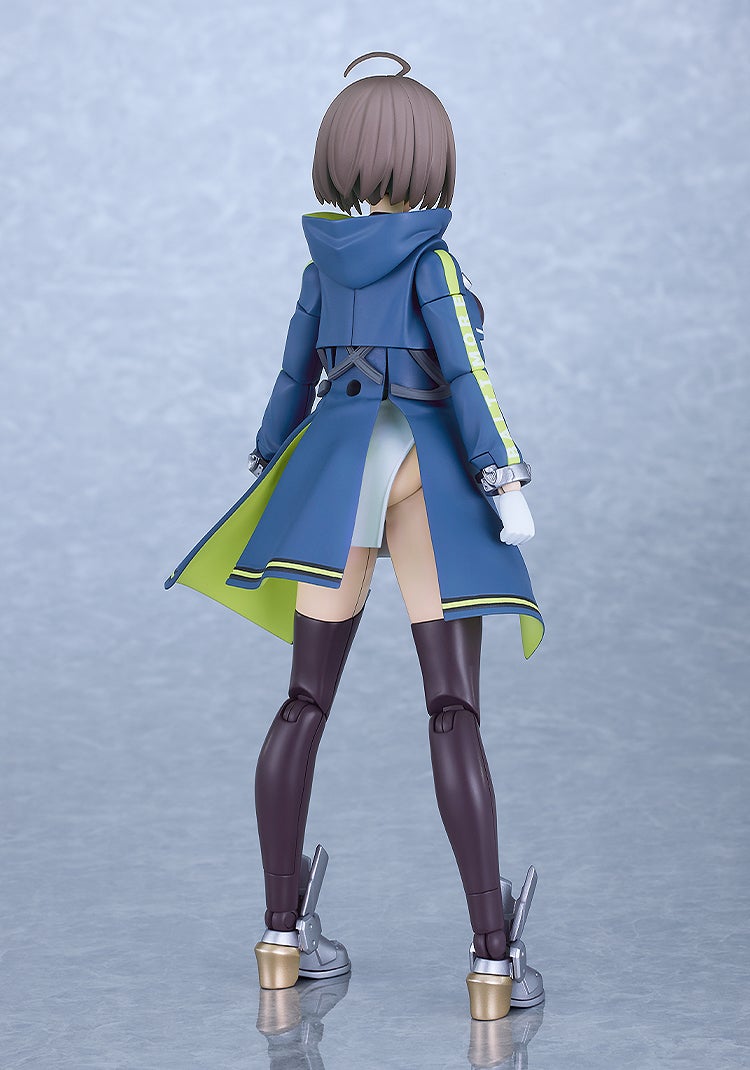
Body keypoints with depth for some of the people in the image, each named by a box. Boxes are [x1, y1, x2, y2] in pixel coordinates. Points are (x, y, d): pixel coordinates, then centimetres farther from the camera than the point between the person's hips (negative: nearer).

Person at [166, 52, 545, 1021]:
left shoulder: (323, 267, 10)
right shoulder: (430, 261, -5)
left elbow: (292, 385, 14)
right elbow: (463, 372, -15)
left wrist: (268, 485, 22)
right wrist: (505, 481, -15)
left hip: (331, 471, 5)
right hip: (429, 477, -5)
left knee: (306, 703, 8)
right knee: (454, 713, -7)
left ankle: (284, 935, 10)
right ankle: (492, 957, -11)